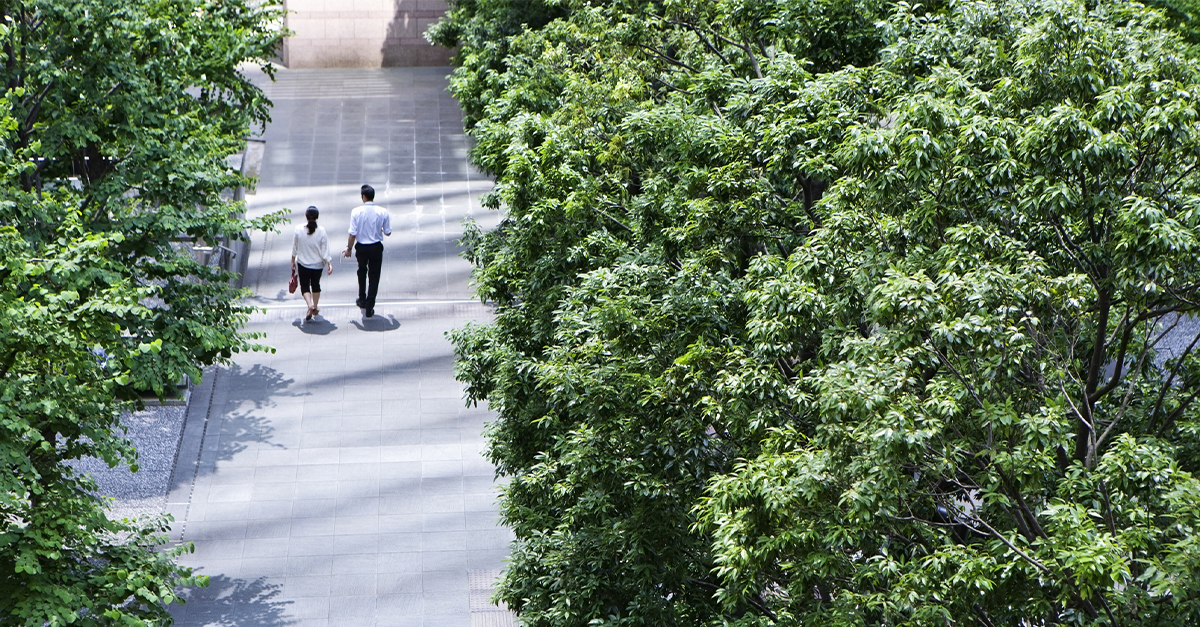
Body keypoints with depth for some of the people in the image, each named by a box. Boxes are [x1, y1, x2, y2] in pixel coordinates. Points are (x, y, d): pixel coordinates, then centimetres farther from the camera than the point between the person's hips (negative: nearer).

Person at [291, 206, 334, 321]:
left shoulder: (299, 230, -14)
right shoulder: (321, 231, -16)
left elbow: (294, 248, -2)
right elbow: (325, 251, -13)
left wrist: (293, 261, 11)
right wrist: (330, 264, -4)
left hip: (303, 264, -1)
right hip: (317, 264, 1)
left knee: (305, 286, 9)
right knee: (316, 285, 21)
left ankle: (310, 305, -16)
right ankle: (315, 308, 33)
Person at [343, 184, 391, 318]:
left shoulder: (356, 211, -13)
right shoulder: (383, 212, -10)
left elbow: (352, 233, -12)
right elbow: (388, 233, -3)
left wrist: (349, 248, 1)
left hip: (361, 247, 1)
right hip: (376, 247, -1)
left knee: (362, 271, 27)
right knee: (374, 276, 8)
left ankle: (362, 300, 38)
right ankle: (369, 307, 5)